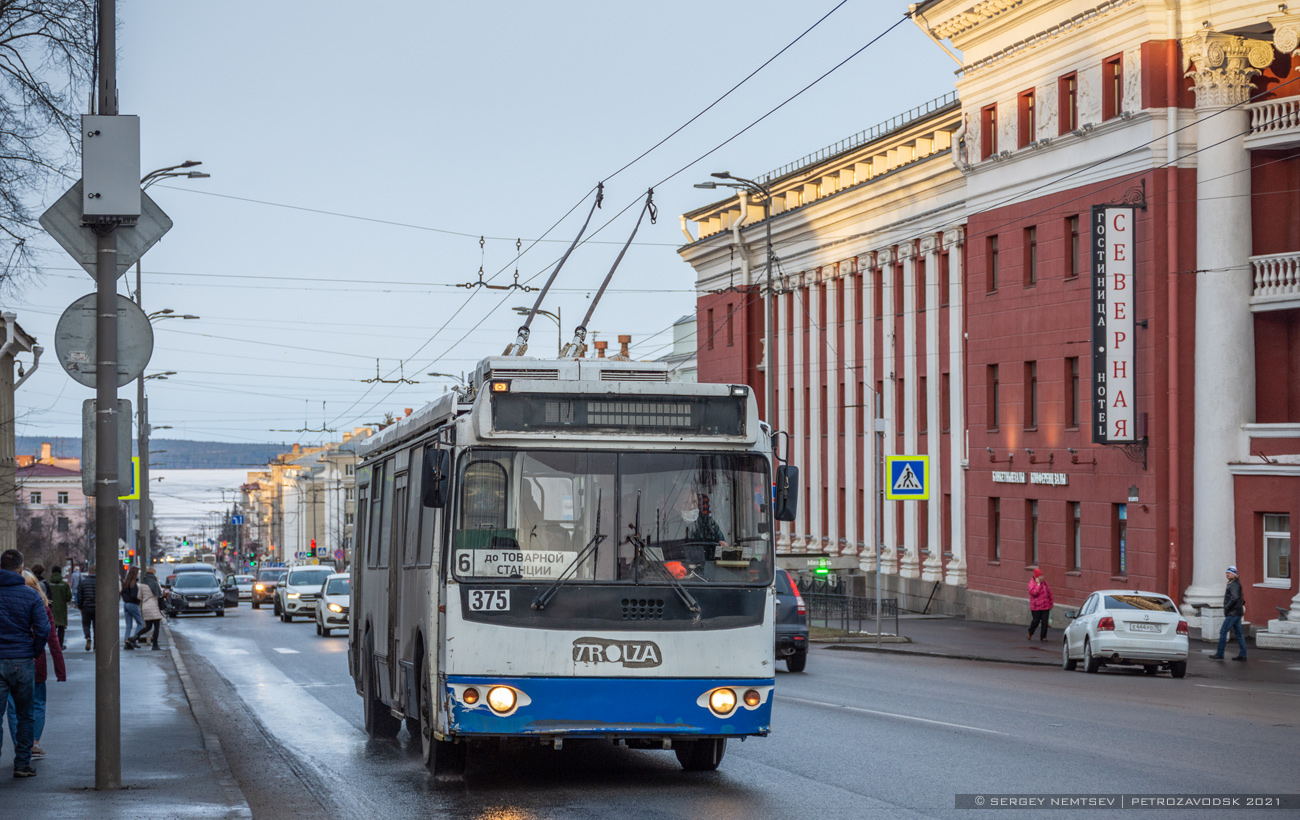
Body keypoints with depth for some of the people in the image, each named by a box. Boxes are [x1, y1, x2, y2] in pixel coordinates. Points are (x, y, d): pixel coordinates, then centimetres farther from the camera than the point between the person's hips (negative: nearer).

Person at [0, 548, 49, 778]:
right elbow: (43, 629, -7)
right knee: (24, 716, 12)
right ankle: (22, 763, 14)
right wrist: (36, 652, 9)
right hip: (23, 662, 0)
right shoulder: (30, 595, -4)